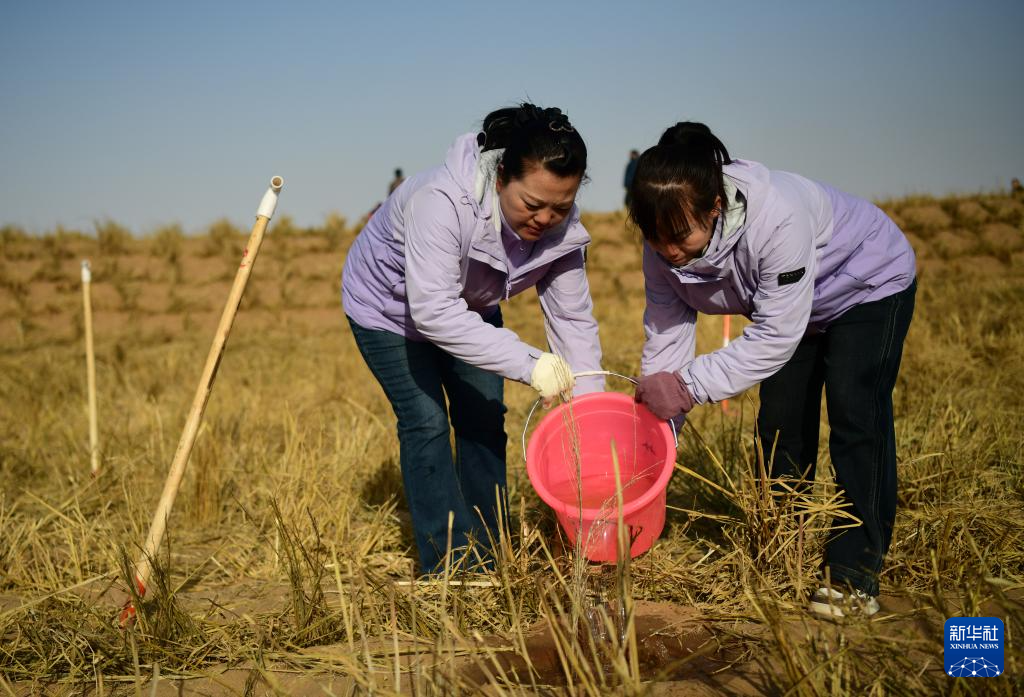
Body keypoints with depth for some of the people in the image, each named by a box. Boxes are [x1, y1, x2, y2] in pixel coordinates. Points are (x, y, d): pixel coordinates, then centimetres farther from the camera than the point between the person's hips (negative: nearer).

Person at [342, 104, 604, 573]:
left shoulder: (560, 227, -24)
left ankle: (489, 559, 14)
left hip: (470, 306, 5)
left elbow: (573, 319, -17)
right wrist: (526, 363, -51)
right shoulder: (443, 201, -43)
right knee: (426, 422, -11)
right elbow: (432, 311, -47)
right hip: (391, 303, -5)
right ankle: (448, 569, -4)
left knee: (483, 418, 2)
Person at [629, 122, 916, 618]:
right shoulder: (664, 245, -25)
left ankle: (854, 576, -12)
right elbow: (664, 331, -17)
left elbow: (777, 334, -39)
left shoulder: (778, 218, -44)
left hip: (869, 284, -6)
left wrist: (690, 386, -41)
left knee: (854, 414, -18)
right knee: (780, 420, 2)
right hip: (783, 301, 6)